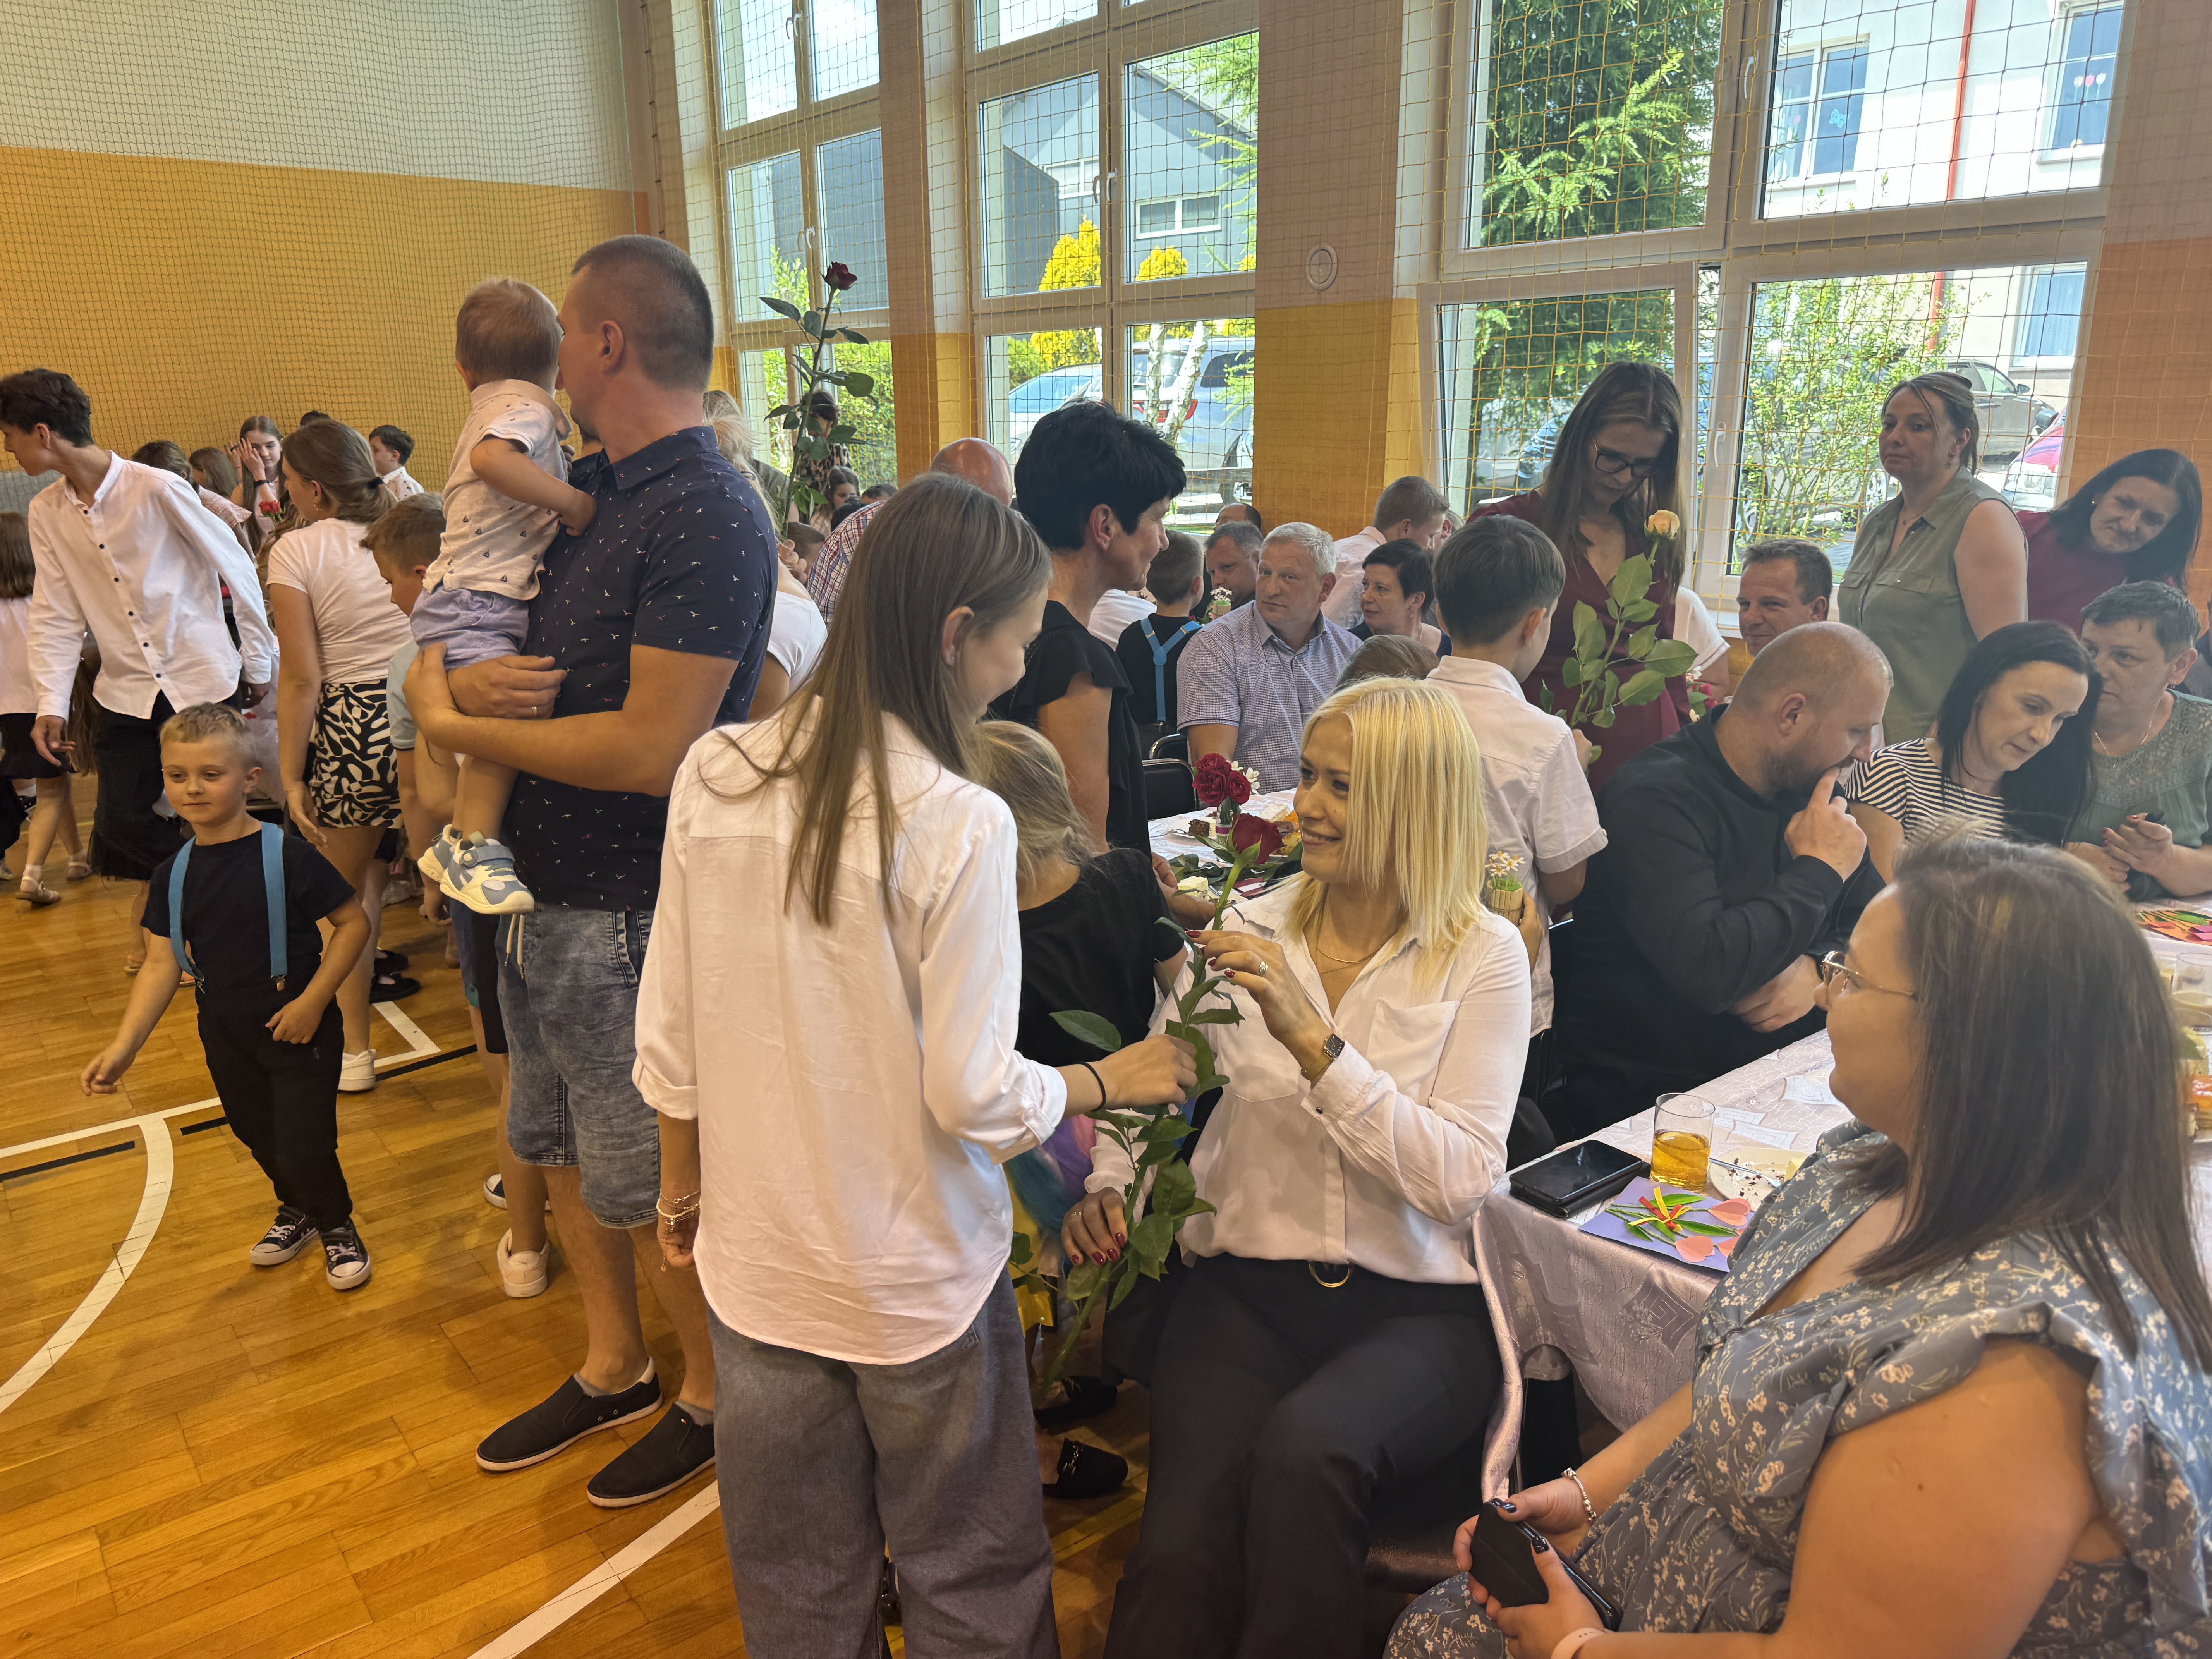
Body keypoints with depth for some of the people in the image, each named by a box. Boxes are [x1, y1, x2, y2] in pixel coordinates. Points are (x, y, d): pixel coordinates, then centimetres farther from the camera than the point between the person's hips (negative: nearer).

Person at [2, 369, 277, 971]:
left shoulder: (156, 488, -11)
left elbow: (236, 568, -6)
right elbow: (56, 615, 5)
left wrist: (260, 662, -2)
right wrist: (51, 704, -3)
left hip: (201, 678, -5)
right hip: (125, 689, 5)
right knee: (121, 819, 4)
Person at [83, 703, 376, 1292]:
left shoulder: (287, 856, -17)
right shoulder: (174, 874, -1)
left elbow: (353, 923, -13)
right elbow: (162, 964, 1)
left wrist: (313, 1000, -18)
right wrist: (123, 1048, -7)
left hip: (298, 1027, -5)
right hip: (226, 1033, 6)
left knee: (303, 1146, -4)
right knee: (256, 1133, 19)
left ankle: (338, 1226, 25)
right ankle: (297, 1210, 47)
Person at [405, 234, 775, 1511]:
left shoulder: (705, 516, -21)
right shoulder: (587, 490, 8)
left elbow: (652, 748, -27)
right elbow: (453, 643, 12)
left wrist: (453, 725, -16)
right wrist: (469, 677, -13)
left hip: (633, 915, -9)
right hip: (546, 890, 9)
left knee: (649, 1189, 7)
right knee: (565, 1152, 22)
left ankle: (717, 1395, 31)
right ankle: (613, 1368, 43)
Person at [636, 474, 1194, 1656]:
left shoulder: (712, 775, -8)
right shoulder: (960, 825, -23)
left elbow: (668, 1036, -1)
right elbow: (973, 1097, -19)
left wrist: (682, 1182, 15)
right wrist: (1111, 1082, -1)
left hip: (757, 1257, 5)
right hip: (914, 1279, -4)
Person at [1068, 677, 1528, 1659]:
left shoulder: (1484, 956, -2)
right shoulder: (1246, 931, 6)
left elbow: (1457, 1182, -11)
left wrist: (1312, 1039, -20)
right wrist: (1108, 1183, -10)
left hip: (1415, 1304, -1)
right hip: (1246, 1287, 2)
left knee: (1304, 1449, -32)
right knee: (1180, 1552, -25)